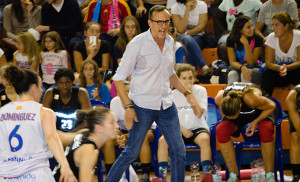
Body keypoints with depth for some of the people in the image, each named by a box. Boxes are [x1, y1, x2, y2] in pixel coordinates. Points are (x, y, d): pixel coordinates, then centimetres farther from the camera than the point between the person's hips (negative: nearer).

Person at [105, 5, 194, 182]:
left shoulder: (170, 42, 7)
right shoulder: (137, 44, -12)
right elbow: (119, 78, -10)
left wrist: (187, 93, 15)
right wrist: (128, 107, -18)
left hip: (167, 106, 6)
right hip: (142, 106, -6)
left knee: (179, 151, 4)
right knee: (132, 152, -4)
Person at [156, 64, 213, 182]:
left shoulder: (200, 91, 0)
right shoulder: (174, 94, 6)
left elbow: (199, 114, -12)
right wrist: (182, 130, -11)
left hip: (197, 128, -2)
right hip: (179, 129, 2)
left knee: (205, 139, -36)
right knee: (162, 140, -26)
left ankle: (207, 172, -38)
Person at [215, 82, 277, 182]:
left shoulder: (251, 99, -42)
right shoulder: (220, 99, -31)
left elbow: (272, 106, -22)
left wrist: (256, 122, -26)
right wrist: (226, 119, -4)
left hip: (261, 111, -3)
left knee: (266, 129, -37)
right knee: (220, 130, -25)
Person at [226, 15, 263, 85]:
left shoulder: (257, 39, -11)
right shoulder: (231, 40, -4)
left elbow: (251, 62, -14)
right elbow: (232, 61, -10)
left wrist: (246, 44, -23)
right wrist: (242, 67, -32)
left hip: (255, 68, -2)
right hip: (238, 67, 2)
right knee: (232, 75, -33)